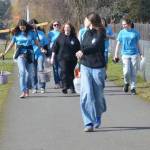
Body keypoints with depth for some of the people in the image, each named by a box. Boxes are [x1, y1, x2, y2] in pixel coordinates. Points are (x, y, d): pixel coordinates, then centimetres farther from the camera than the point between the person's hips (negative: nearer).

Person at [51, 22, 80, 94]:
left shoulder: (74, 38, 5)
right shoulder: (60, 37, 4)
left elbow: (78, 49, 9)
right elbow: (55, 47, 6)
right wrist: (52, 57, 2)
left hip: (72, 58, 1)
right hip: (62, 58, -1)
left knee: (71, 73, 7)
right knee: (64, 71, -16)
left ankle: (72, 88, 19)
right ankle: (65, 87, -20)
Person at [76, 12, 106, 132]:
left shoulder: (101, 33, -8)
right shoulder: (87, 33, 9)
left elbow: (95, 47, -24)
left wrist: (83, 52, -36)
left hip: (98, 68, -4)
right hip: (85, 67, 4)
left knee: (98, 95, 7)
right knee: (86, 94, -11)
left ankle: (97, 118, 35)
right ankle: (89, 123, -11)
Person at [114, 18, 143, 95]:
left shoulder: (135, 33, 2)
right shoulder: (121, 33, 2)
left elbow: (137, 44, 11)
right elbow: (118, 44, 6)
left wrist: (140, 54, 10)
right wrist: (116, 54, 0)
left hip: (134, 54, 1)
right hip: (125, 54, -1)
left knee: (133, 73, 2)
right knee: (126, 71, -13)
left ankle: (133, 88, 13)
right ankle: (126, 83, 15)